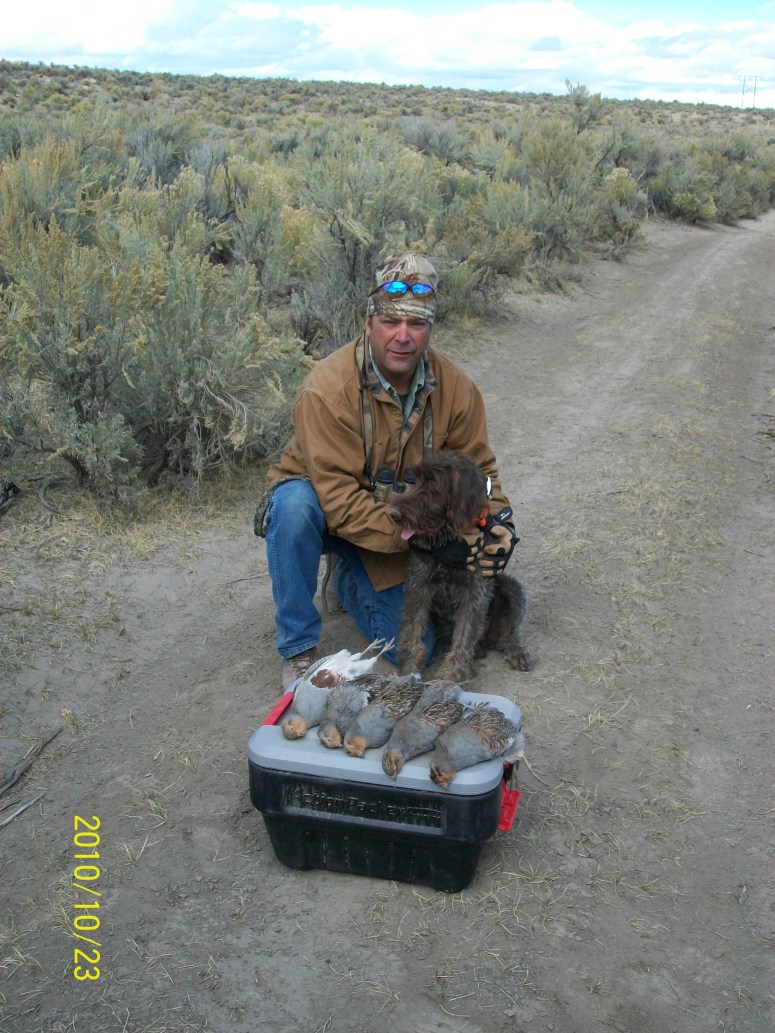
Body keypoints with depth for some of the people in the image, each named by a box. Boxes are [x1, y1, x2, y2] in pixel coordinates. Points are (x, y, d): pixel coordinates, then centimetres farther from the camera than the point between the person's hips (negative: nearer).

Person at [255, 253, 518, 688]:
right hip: (323, 513, -4)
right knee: (295, 503, -40)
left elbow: (477, 467, -2)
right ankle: (298, 649, -19)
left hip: (395, 528, 4)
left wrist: (499, 521, -21)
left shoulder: (455, 387, -15)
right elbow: (340, 501, -32)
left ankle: (351, 580, 28)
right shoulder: (327, 389, -30)